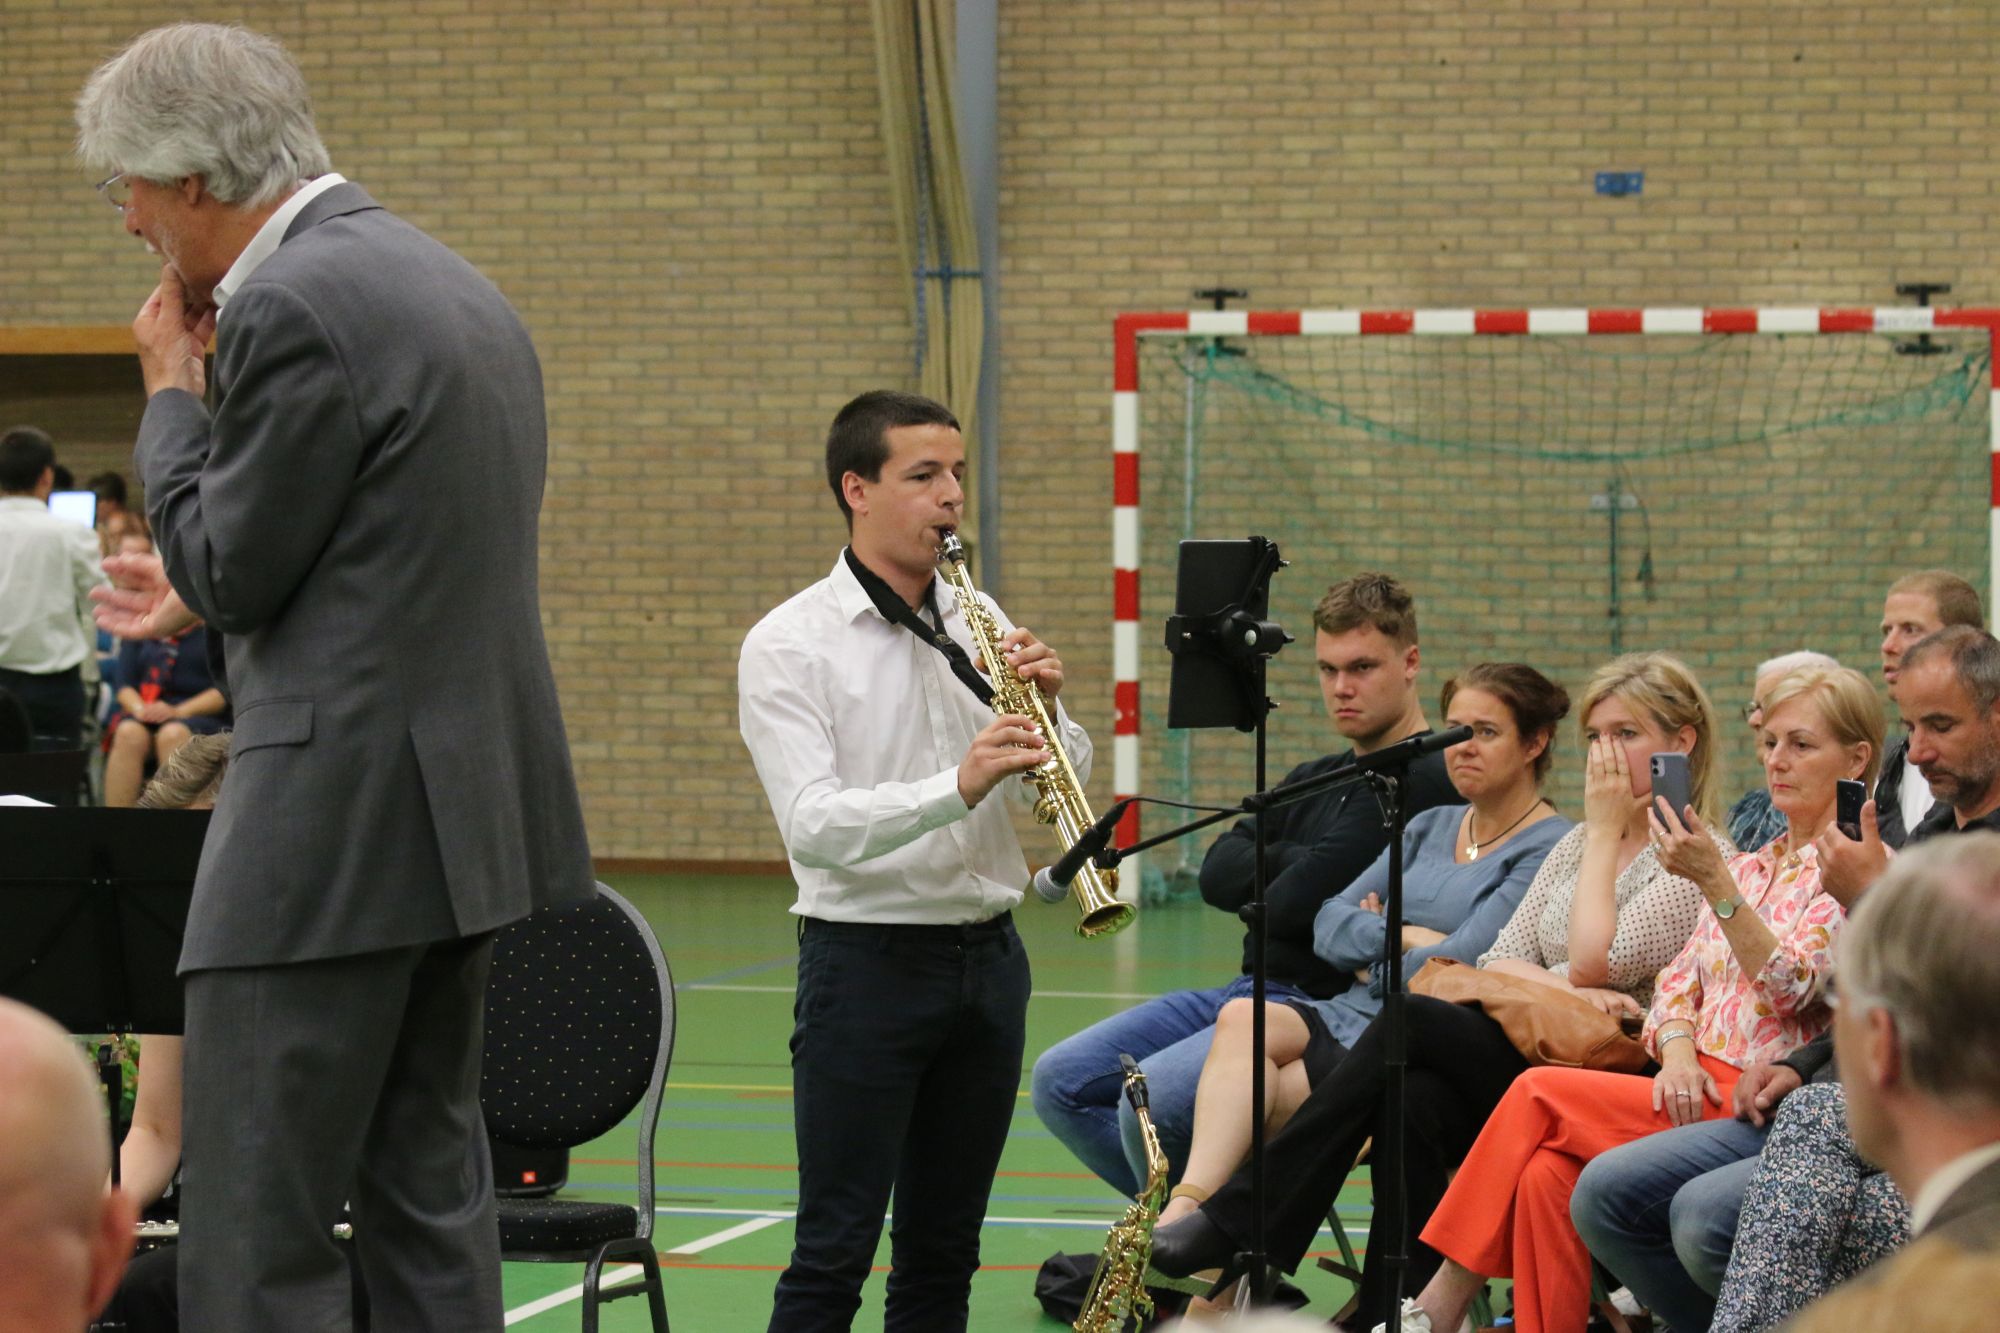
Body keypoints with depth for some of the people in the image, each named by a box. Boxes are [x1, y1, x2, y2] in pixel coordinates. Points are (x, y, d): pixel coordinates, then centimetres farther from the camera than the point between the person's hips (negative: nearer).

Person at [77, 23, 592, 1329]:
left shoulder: (294, 306, -15)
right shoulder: (460, 288, 15)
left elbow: (229, 569, -10)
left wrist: (173, 389, 1)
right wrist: (210, 595, 28)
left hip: (339, 818, -10)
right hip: (465, 807, 10)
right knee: (428, 1196, 14)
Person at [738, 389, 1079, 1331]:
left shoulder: (979, 625, 10)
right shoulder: (789, 645, -7)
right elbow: (813, 826, -20)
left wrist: (1045, 712, -11)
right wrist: (958, 786, -32)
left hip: (988, 958, 6)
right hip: (866, 961, -5)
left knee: (942, 1251, 10)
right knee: (834, 1254, -6)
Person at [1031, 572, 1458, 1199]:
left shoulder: (1425, 779, -11)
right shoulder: (1313, 781, 21)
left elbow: (1292, 904, -18)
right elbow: (1218, 874, 6)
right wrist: (1300, 866, -9)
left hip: (1323, 1007, -10)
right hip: (1248, 990, 10)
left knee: (1152, 1098, -29)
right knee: (1061, 1082, 0)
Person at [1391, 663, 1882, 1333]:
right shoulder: (1750, 867, 23)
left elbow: (1790, 988, -16)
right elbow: (1680, 978, 16)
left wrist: (1714, 882, -25)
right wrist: (1677, 1050, -6)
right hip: (1700, 1087, 7)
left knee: (1539, 1094, -18)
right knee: (1547, 1172, -21)